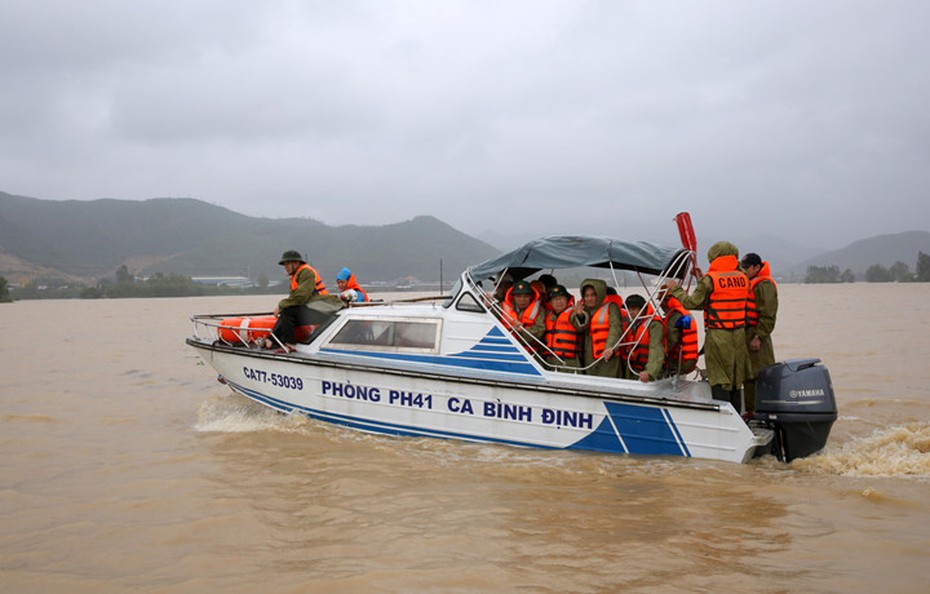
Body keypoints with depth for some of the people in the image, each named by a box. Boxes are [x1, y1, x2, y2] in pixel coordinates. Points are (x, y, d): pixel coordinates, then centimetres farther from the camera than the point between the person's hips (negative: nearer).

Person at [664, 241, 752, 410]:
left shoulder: (710, 279, -11)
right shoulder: (742, 278, 6)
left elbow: (691, 303, -10)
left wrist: (675, 289, 6)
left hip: (717, 336, -6)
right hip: (739, 335, 6)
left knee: (719, 382, -2)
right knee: (735, 381, 14)